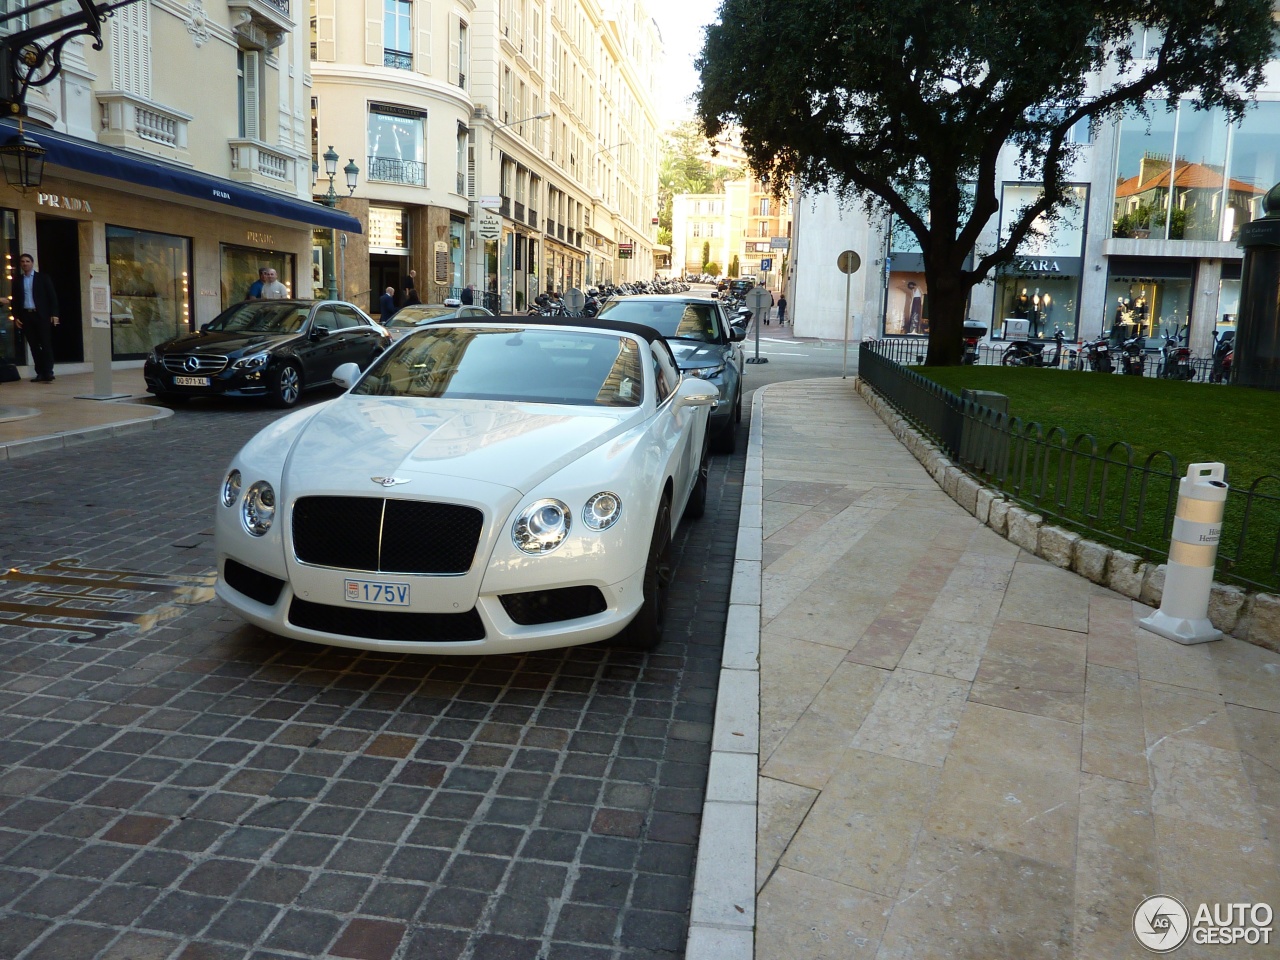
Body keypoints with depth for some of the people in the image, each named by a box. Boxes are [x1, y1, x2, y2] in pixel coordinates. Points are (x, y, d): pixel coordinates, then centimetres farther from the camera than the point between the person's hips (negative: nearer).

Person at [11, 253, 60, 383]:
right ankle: (40, 373, 2)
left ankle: (48, 372, -10)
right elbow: (14, 299, 12)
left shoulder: (43, 278, 5)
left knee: (46, 344, -7)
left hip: (41, 315, -3)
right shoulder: (17, 280, 12)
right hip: (25, 316, 3)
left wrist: (54, 314, -7)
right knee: (34, 345, 2)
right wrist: (16, 316, 3)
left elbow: (52, 296, 1)